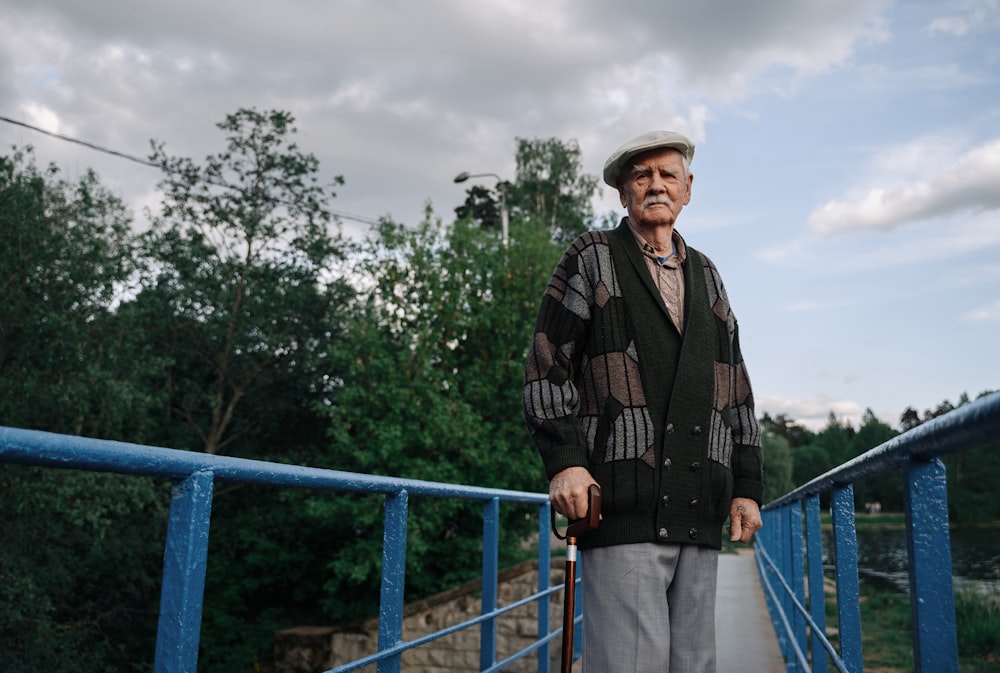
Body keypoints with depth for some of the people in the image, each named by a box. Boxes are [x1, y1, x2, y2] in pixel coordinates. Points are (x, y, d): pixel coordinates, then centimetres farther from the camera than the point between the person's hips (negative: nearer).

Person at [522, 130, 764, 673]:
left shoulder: (706, 276, 22)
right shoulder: (591, 260, 7)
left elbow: (735, 389, 21)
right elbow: (546, 366, 0)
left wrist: (747, 485, 13)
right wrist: (564, 459, -13)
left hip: (699, 513, 5)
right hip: (622, 505, -5)